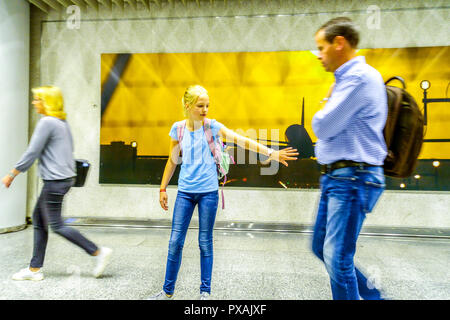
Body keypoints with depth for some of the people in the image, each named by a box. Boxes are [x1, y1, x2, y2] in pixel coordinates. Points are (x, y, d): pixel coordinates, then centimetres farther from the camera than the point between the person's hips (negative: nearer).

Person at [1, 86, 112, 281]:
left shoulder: (47, 122, -13)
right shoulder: (63, 122, 14)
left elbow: (32, 153, -13)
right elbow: (70, 148, 20)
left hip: (54, 180, -10)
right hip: (65, 177, 10)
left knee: (56, 225, -2)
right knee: (38, 219, 14)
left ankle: (98, 252, 1)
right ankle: (34, 269, 21)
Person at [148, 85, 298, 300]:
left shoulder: (212, 126, -3)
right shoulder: (178, 128, 3)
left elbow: (241, 140, -13)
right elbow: (172, 161, 12)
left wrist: (271, 153, -22)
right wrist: (163, 188, 12)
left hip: (208, 192, -2)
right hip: (185, 191, 2)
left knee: (205, 242, 6)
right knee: (175, 241, 4)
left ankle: (205, 291, 21)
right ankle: (167, 291, 22)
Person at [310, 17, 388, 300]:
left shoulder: (360, 76, -14)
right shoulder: (347, 78, 17)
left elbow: (322, 126, -16)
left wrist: (326, 104, 2)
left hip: (353, 178, -10)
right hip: (335, 177, 10)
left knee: (337, 257, -5)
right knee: (321, 248, 17)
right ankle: (371, 294, 32)